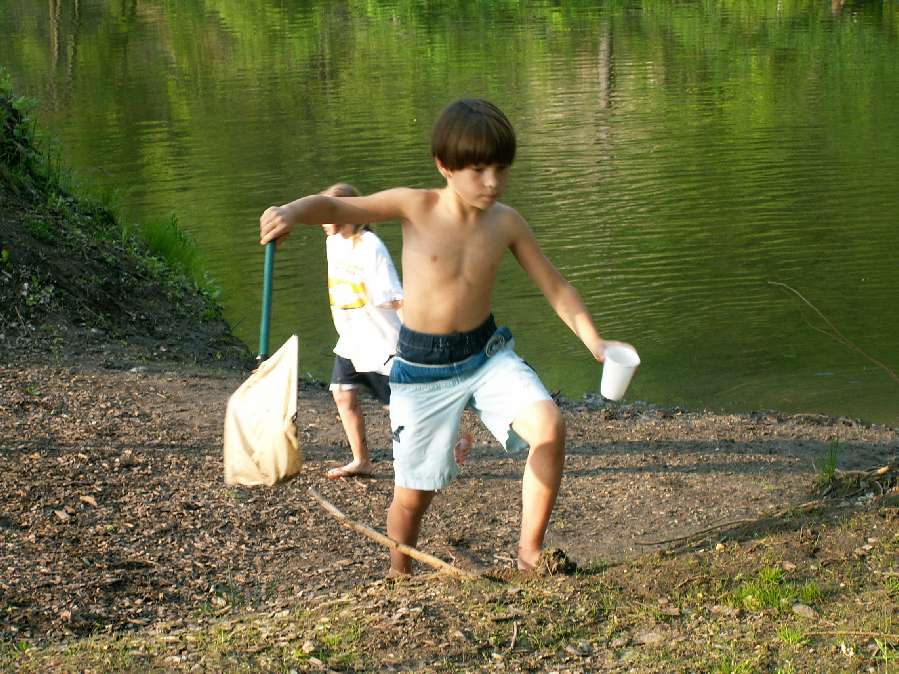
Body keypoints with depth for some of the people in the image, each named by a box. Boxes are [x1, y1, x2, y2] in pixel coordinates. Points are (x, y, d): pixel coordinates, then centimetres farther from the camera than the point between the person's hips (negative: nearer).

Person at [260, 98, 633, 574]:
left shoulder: (506, 222, -4)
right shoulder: (414, 207, -12)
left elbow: (555, 287, 2)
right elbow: (335, 207, -11)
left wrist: (594, 341, -11)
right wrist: (292, 212, -34)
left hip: (486, 353, 2)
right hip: (422, 368, -2)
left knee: (549, 425, -24)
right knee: (413, 495, 4)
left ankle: (531, 552, -10)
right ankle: (399, 579, 32)